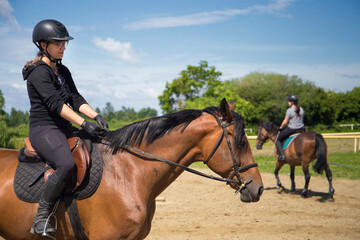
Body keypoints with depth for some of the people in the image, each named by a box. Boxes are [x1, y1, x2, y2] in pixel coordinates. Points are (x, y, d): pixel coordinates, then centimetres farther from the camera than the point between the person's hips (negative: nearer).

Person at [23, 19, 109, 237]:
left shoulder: (63, 71, 16)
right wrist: (84, 124, -28)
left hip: (65, 129, 9)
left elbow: (76, 99, 9)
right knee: (67, 164, -34)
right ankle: (41, 218, -22)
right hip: (44, 129, -9)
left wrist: (96, 116, -9)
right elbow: (55, 103, -21)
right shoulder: (39, 72, -11)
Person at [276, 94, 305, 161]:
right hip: (301, 129, 7)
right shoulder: (301, 109, 5)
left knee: (278, 140, 5)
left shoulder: (289, 110, -16)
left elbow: (285, 122, -13)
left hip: (291, 129, -7)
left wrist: (281, 127, 4)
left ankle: (281, 155, -9)